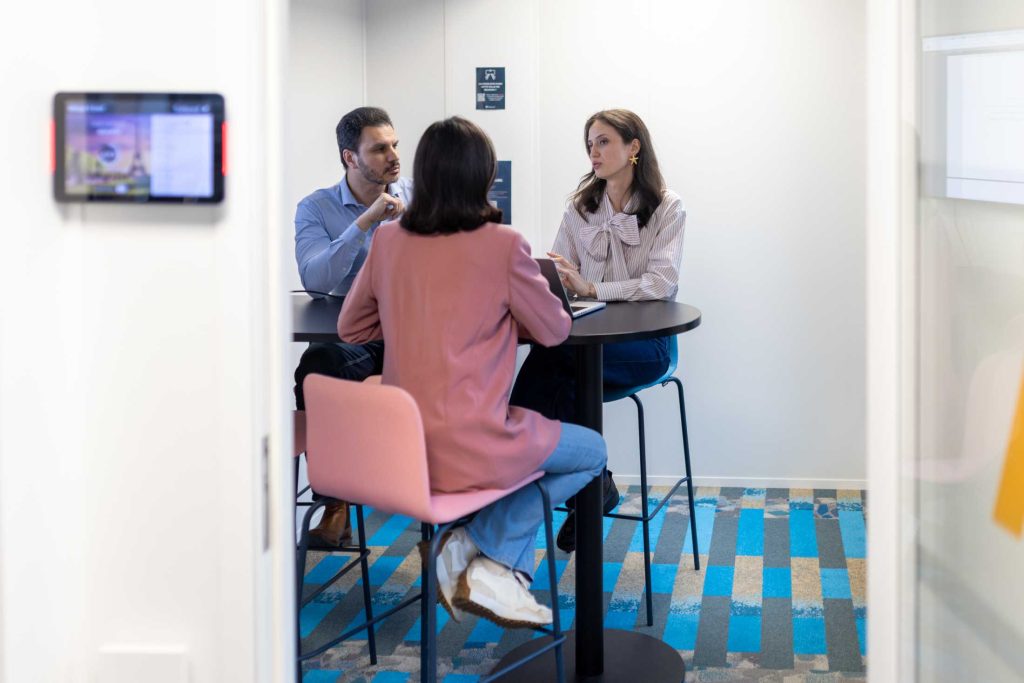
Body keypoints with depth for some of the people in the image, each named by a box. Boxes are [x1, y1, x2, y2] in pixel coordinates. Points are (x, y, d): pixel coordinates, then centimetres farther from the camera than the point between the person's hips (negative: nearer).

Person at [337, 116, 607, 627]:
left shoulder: (388, 241, 3)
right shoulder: (503, 245, -12)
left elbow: (350, 328, 14)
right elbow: (554, 330, 1)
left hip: (401, 448, 6)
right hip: (470, 449, -6)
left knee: (533, 436, 33)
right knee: (592, 452, 20)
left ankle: (502, 573, 18)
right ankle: (482, 545, 7)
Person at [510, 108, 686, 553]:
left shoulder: (666, 207, -1)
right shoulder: (581, 206, 13)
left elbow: (661, 283, -13)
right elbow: (560, 276, 10)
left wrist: (591, 288, -23)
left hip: (645, 341, -4)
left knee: (551, 357, -32)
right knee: (547, 363, -31)